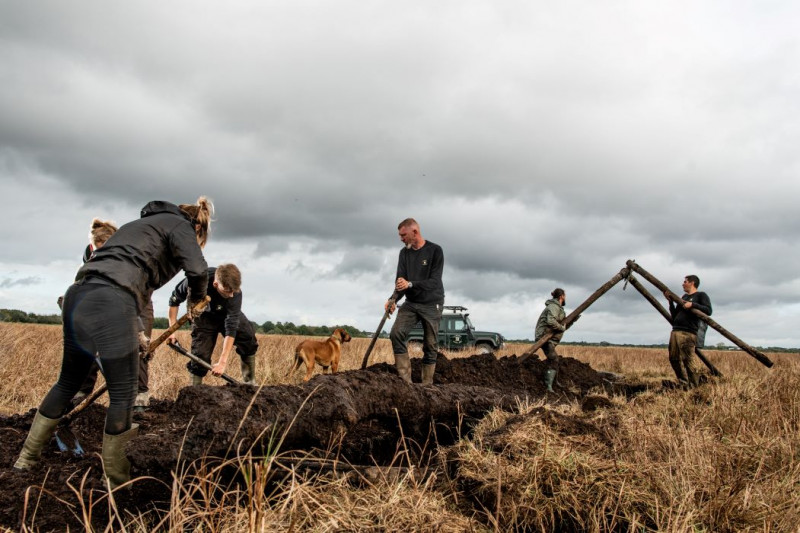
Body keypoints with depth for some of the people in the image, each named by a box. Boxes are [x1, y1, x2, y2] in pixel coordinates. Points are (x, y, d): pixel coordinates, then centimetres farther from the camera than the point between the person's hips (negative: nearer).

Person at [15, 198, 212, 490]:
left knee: (68, 380, 24)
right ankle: (116, 482, 12)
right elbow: (197, 269, -9)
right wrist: (196, 298, 13)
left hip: (77, 295, 9)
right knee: (123, 394, 2)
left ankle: (27, 456, 37)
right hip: (111, 304, -9)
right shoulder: (179, 224, 9)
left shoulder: (141, 223, 32)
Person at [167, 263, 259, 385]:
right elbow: (174, 300, -14)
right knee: (200, 354, -11)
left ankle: (250, 383, -10)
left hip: (228, 315, 0)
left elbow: (231, 327, -37)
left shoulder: (235, 292, -36)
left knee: (248, 337, -20)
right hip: (204, 317, 0)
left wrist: (223, 361, -39)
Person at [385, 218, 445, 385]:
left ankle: (427, 383, 9)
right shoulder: (404, 252, 4)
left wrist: (410, 284, -31)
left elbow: (434, 281, -18)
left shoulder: (435, 250, -11)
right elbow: (400, 281, -1)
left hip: (431, 304, -3)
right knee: (396, 333, -17)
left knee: (430, 345, -1)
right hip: (411, 303, 4)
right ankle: (405, 379, -16)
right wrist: (393, 300, -20)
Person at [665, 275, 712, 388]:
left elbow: (708, 310, -9)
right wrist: (670, 302, 14)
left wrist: (692, 305, -16)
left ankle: (694, 386, -3)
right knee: (674, 359, 6)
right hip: (675, 332, 8)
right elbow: (674, 315, 24)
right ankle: (684, 384, 15)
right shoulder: (684, 297, 26)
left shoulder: (701, 295, 6)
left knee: (688, 361, -11)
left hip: (688, 333, -8)